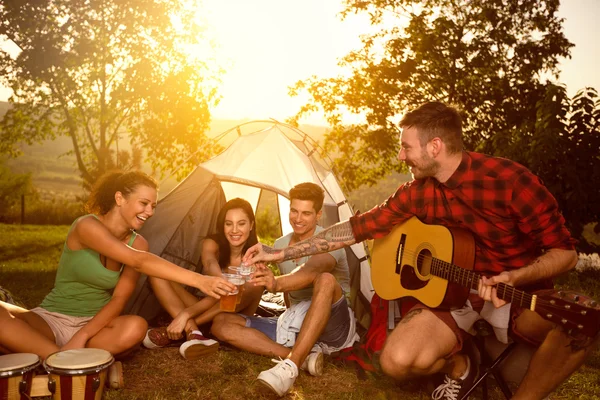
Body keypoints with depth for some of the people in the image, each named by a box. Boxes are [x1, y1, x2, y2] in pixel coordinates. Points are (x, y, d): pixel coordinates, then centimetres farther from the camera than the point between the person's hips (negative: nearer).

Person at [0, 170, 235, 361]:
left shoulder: (137, 243, -2)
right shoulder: (87, 226, -19)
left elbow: (119, 299, -7)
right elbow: (138, 262, -32)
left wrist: (82, 336, -24)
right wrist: (197, 280, -41)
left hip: (93, 326, 3)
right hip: (50, 320, -3)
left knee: (136, 327, -31)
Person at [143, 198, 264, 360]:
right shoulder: (212, 244, -12)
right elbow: (210, 263, -38)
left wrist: (186, 312, -37)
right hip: (204, 310, 2)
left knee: (254, 288, -36)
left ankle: (171, 330, -33)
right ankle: (193, 333, -37)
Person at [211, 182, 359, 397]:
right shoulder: (280, 245, 7)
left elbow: (312, 271, -38)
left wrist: (277, 283, -55)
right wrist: (292, 319, 9)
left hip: (333, 327, -6)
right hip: (297, 325, 6)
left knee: (326, 279, -39)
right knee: (222, 323, -11)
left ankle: (290, 366, -42)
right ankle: (303, 357, -27)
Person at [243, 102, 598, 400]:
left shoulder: (509, 178, -20)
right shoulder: (417, 192, -5)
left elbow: (564, 252, -14)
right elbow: (359, 227, 1)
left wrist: (512, 278, -34)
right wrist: (280, 253, -1)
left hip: (521, 292, -3)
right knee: (397, 360, -22)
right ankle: (459, 366, 13)